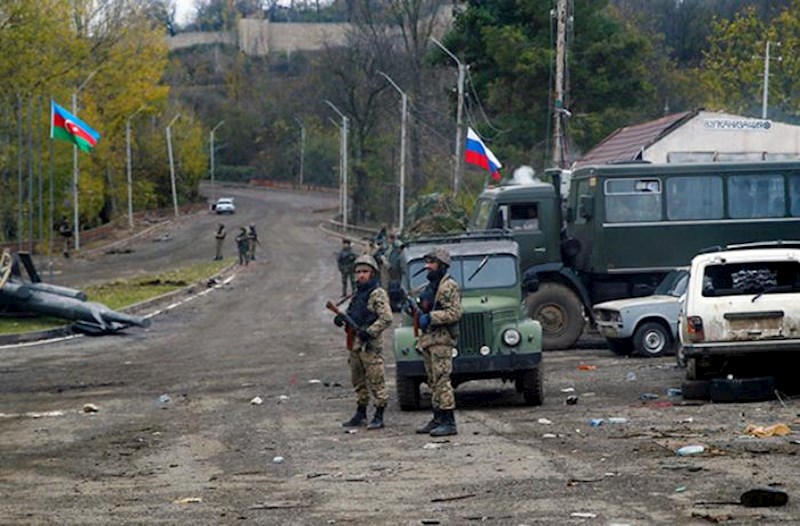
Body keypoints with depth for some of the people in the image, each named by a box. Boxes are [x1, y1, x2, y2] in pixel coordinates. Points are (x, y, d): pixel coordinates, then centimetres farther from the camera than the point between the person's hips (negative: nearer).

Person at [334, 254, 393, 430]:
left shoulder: (377, 294, -9)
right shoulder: (357, 293, 17)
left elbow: (386, 318, -17)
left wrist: (369, 332, -24)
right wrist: (341, 318, 5)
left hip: (370, 344, -9)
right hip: (355, 343, 9)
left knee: (375, 381, -5)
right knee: (358, 381, 14)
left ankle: (379, 416, -3)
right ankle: (360, 414, 22)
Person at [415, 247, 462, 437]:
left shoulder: (449, 286, -10)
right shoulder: (430, 286, 20)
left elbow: (454, 313, -19)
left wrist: (430, 318, -21)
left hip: (442, 339, -10)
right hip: (428, 339, 10)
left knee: (441, 380, -12)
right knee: (433, 382, 11)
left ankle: (449, 423, -13)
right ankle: (438, 419, 16)